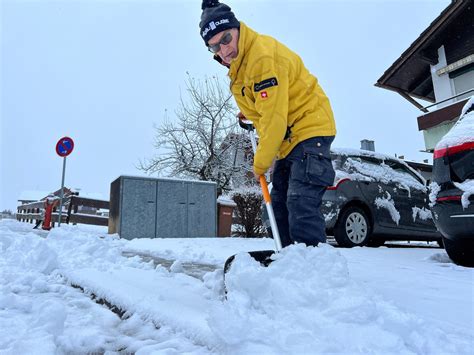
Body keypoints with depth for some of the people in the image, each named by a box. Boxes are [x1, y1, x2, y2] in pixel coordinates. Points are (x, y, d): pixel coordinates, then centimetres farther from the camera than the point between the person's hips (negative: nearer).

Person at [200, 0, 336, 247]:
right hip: (288, 139, 10)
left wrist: (260, 164, -16)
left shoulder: (264, 56, -22)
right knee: (280, 205, 11)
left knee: (300, 204, -20)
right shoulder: (238, 62, 10)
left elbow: (274, 118, -25)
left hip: (310, 130, -10)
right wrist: (247, 113, 13)